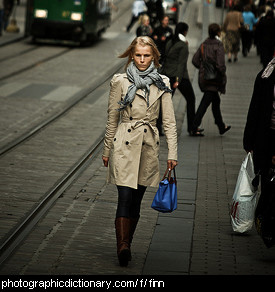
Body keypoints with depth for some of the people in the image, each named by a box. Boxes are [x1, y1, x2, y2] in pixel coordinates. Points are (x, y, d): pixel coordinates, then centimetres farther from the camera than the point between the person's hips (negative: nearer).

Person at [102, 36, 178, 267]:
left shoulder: (162, 84, 5)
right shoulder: (121, 81, 0)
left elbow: (169, 121, 6)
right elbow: (112, 118, 6)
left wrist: (172, 153, 0)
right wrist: (107, 150, 8)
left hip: (149, 146, 2)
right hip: (125, 144, -2)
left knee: (136, 199, 7)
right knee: (126, 196, -13)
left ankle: (126, 244, 19)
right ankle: (123, 246, -13)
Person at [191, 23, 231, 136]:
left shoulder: (203, 44, 4)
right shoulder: (218, 46, -15)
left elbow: (195, 60, 4)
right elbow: (220, 64, -22)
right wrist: (223, 74, -7)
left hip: (203, 77, 7)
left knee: (216, 101, 20)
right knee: (204, 103, -5)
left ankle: (221, 127, 31)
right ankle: (194, 128, -8)